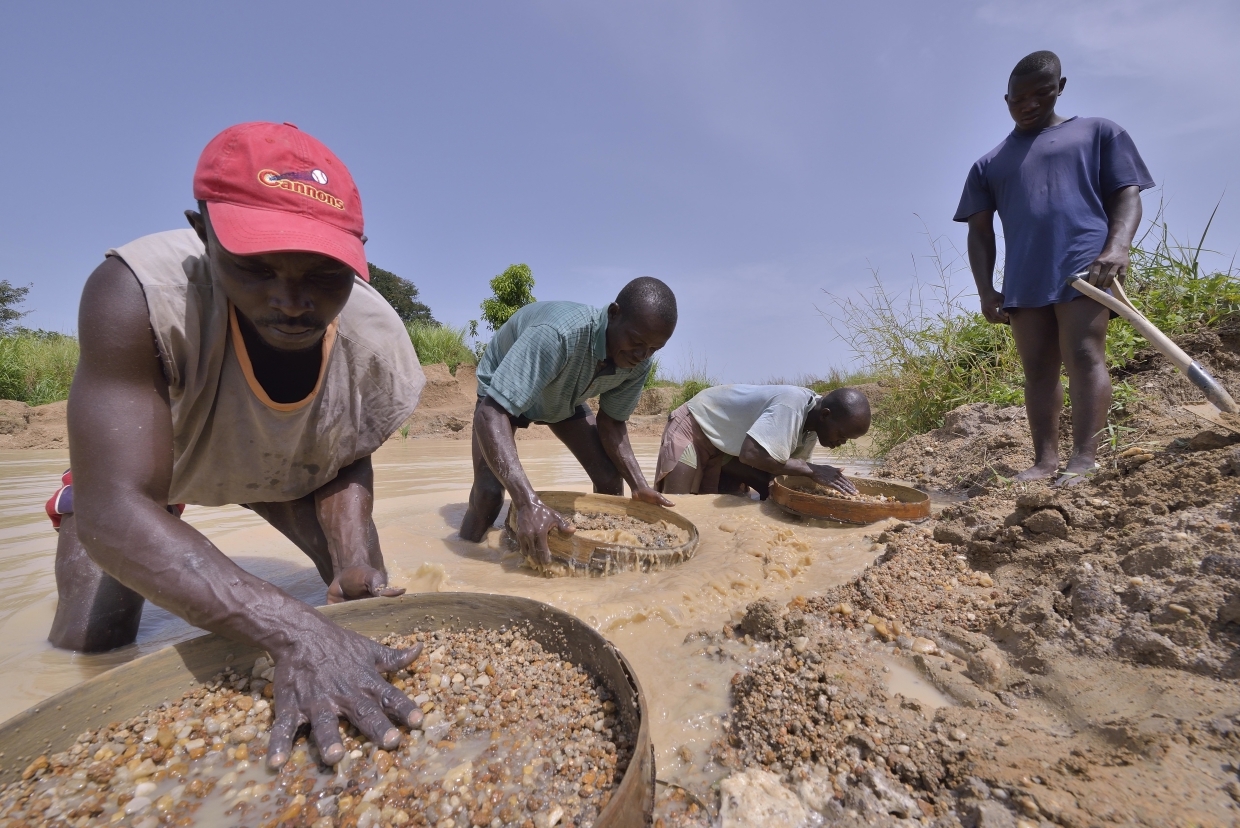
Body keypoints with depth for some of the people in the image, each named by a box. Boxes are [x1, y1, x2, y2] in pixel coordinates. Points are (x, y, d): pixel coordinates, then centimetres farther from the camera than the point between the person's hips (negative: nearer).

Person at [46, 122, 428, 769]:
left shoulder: (378, 346, -32)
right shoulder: (138, 296, -41)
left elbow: (347, 461, -14)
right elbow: (118, 512, -44)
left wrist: (356, 563, -31)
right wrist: (295, 634, -54)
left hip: (287, 475, 2)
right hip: (137, 457, -1)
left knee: (367, 595, -2)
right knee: (90, 641, -6)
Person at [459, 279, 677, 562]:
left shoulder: (638, 365, -25)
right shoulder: (558, 334, -44)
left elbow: (611, 422, -11)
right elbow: (491, 414, -48)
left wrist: (639, 485, -23)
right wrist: (528, 503, -57)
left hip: (564, 398, 5)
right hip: (502, 392, -4)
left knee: (610, 480, -6)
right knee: (488, 492, -21)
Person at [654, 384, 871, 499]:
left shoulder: (810, 428, -7)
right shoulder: (792, 406, -34)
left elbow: (782, 467, -1)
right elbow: (752, 454, -42)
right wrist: (812, 470, -34)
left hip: (727, 446, 8)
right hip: (694, 426, -8)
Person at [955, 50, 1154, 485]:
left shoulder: (1098, 132, 17)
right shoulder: (989, 165, 21)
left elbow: (1127, 194, 8)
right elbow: (980, 232, 14)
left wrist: (1118, 245, -12)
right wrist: (986, 290, 2)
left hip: (1085, 264, -2)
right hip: (1022, 279, 2)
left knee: (1084, 356, -14)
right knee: (1037, 369, -1)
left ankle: (1083, 460, -16)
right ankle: (1045, 460, 0)